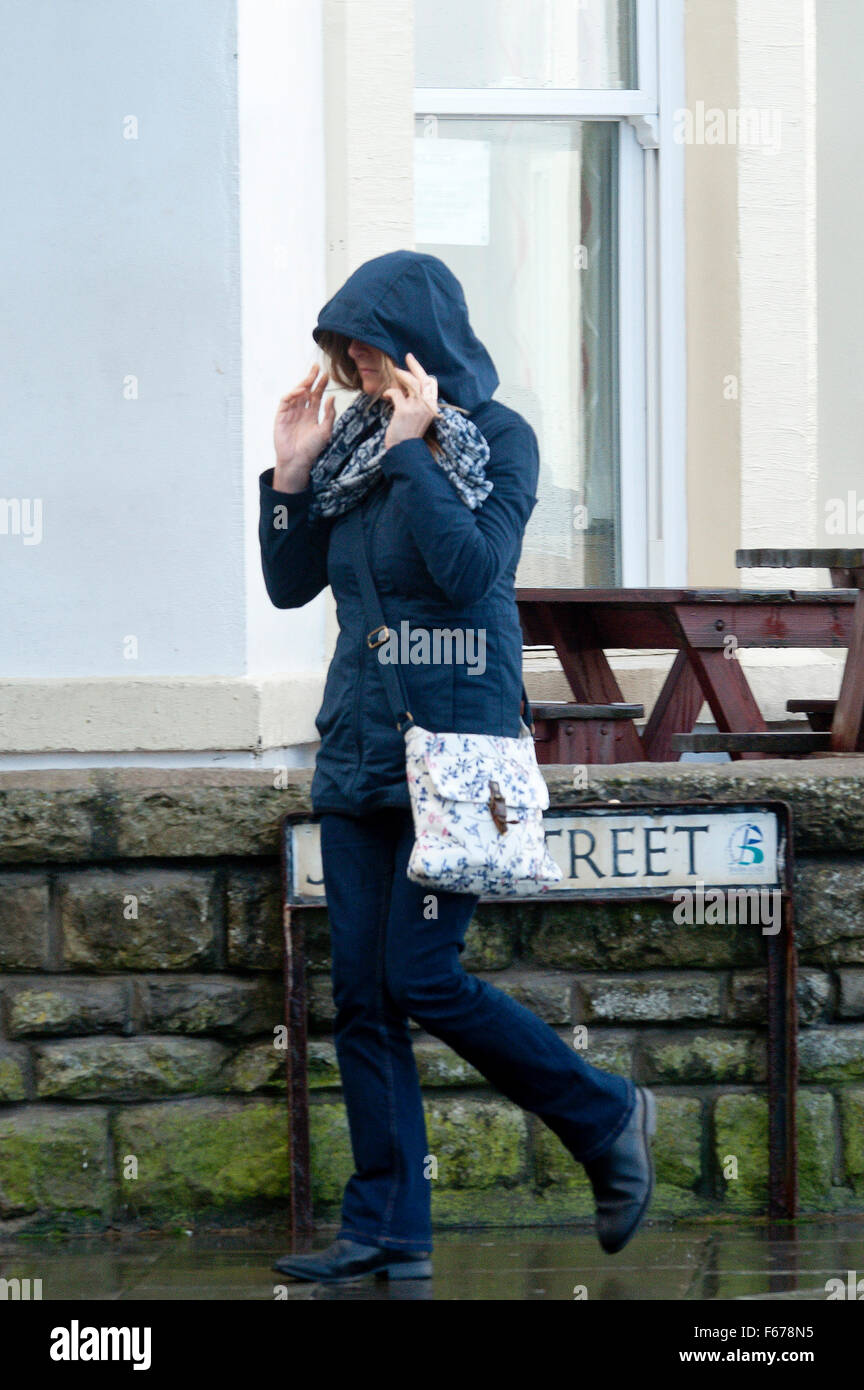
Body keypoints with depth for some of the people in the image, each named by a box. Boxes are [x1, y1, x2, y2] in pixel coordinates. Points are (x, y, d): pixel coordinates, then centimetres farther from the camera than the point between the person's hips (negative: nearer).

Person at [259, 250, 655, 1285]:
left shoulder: (499, 439, -6)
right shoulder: (355, 441, 11)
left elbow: (471, 567, -20)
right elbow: (289, 582, 12)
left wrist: (413, 448, -21)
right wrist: (292, 472, 0)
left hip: (453, 743, -7)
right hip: (357, 745, 7)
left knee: (422, 978, -11)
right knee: (361, 995, 2)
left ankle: (606, 1120, 8)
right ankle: (386, 1230, 5)